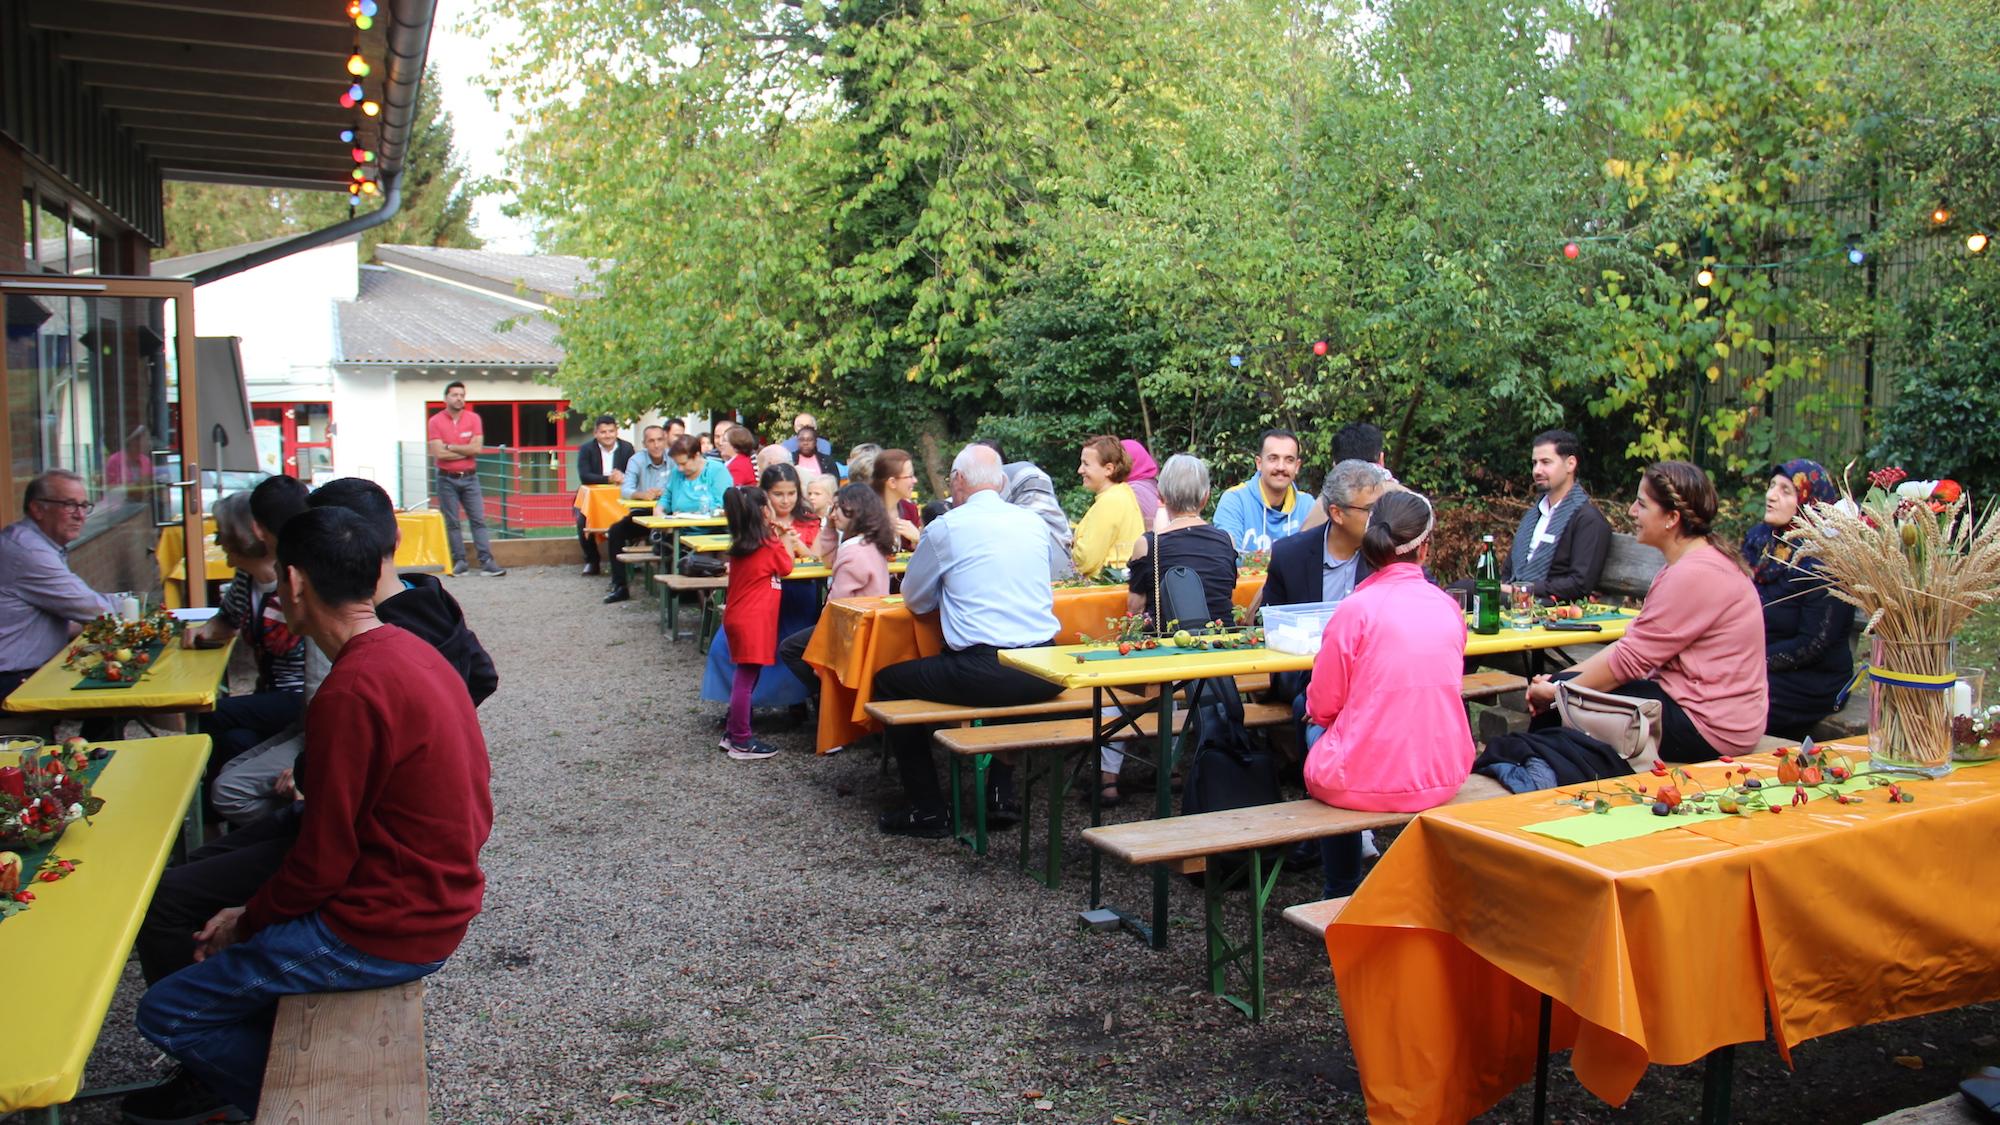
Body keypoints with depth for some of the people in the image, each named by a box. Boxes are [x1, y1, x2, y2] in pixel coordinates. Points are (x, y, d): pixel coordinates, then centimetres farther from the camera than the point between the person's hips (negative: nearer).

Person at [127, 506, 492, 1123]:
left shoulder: (352, 691, -25)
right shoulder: (410, 650, 3)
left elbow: (323, 863, -19)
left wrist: (246, 921, -3)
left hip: (387, 933, -9)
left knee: (164, 1014, -1)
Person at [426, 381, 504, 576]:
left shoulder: (473, 418, 2)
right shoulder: (435, 421, -3)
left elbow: (477, 448, -9)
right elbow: (438, 453, -13)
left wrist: (450, 447, -10)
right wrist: (466, 451, -9)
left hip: (470, 477, 1)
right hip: (447, 479, -1)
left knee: (479, 520, -2)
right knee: (451, 522, 2)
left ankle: (486, 562, -4)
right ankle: (459, 562, 7)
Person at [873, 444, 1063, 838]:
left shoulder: (948, 527, -2)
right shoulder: (1033, 521, 12)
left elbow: (915, 600, 9)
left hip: (985, 674, -6)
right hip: (1044, 675, 6)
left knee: (888, 681, 14)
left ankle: (928, 812, 14)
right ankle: (1001, 795, 31)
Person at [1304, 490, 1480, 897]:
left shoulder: (1358, 608, -13)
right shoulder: (1448, 607, 1)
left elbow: (1322, 706, -5)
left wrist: (1318, 710, 17)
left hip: (1365, 782, -5)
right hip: (1442, 779, 5)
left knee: (1318, 730, 25)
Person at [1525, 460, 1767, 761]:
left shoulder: (1696, 575, -22)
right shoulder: (1685, 566, 13)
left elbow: (1631, 659, -20)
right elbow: (1632, 642, 9)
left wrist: (1558, 692, -10)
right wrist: (1561, 680, 0)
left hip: (1709, 727, -10)